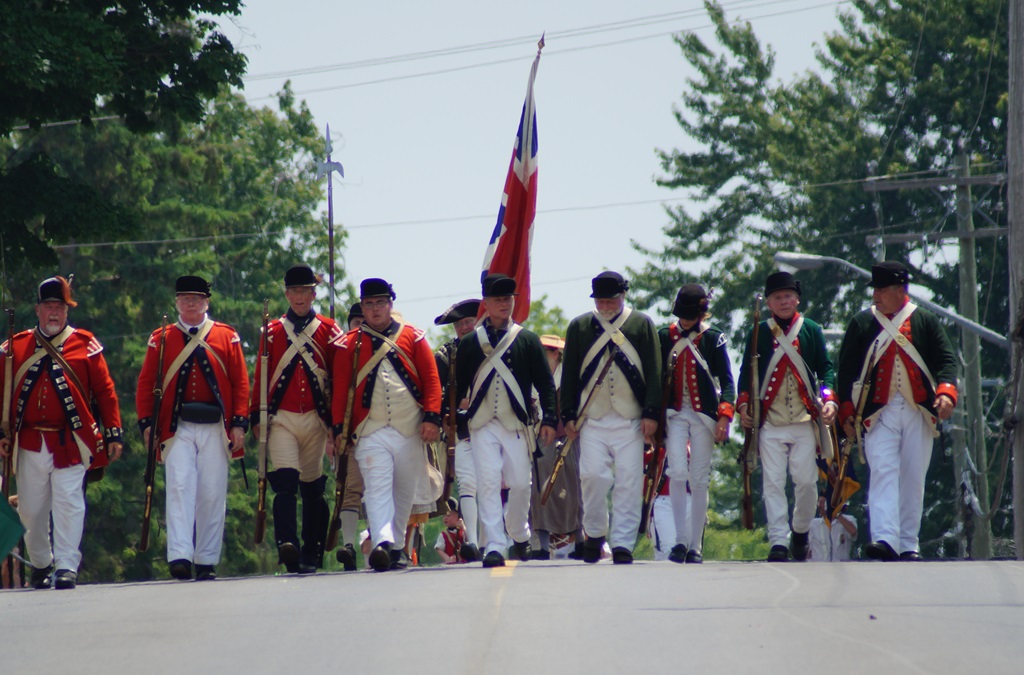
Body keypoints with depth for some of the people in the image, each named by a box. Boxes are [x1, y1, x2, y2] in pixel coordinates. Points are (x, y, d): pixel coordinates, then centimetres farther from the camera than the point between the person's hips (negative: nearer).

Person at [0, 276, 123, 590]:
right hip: (29, 443, 2)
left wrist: (113, 434, 0)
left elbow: (105, 391, 5)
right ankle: (40, 565, 24)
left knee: (69, 503, -10)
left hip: (70, 442, -2)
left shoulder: (85, 344, 5)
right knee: (31, 509, 8)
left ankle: (67, 566, -8)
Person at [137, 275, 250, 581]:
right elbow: (146, 384, 8)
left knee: (212, 495, 1)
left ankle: (207, 561, 7)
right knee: (179, 488, -13)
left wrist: (240, 423, -3)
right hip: (178, 428, -1)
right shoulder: (161, 339, 9)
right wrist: (147, 423, -3)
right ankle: (180, 556, -22)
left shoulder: (226, 337, 9)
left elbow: (241, 383, 6)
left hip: (216, 429, 1)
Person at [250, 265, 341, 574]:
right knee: (285, 481, -18)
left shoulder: (329, 330, 7)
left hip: (316, 420, 1)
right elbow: (260, 377, 7)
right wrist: (257, 417, 1)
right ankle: (288, 545, -32)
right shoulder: (272, 332, 9)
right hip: (281, 420, -1)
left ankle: (312, 556, 14)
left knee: (313, 489, 7)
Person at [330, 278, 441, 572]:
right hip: (371, 432, -2)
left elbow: (431, 379, 5)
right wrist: (339, 429, -2)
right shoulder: (349, 344, 6)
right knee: (378, 488, -17)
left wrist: (432, 417, -6)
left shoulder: (413, 338, 8)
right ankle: (383, 543, -30)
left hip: (410, 430, 2)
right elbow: (340, 389, 5)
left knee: (405, 491, 10)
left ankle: (397, 546, 23)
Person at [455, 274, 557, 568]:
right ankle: (494, 547, -14)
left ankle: (519, 535, 32)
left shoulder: (527, 340, 7)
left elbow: (545, 382, 6)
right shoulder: (469, 343, 7)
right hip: (482, 424, -1)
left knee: (521, 483, 6)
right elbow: (458, 383, 10)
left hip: (517, 423, 1)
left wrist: (549, 419, -2)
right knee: (488, 483, -11)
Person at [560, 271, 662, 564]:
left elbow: (654, 373, 4)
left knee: (629, 482, -4)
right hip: (592, 418, 1)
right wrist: (569, 416, 4)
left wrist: (651, 414, -4)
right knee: (593, 475, -8)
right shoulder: (579, 326, 11)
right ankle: (594, 533, 12)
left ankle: (622, 543, -2)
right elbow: (569, 374, 11)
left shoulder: (642, 325, 7)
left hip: (631, 419, -1)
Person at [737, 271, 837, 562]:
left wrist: (829, 399, -8)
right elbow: (747, 371, 10)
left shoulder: (811, 330, 8)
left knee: (806, 480, -2)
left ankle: (800, 533, 19)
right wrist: (744, 404, -2)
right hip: (770, 421, 0)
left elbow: (825, 368, 7)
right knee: (773, 483, -5)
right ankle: (778, 541, -6)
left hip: (805, 419, 0)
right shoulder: (759, 333, 8)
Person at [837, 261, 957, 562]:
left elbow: (946, 359, 3)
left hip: (919, 413, 1)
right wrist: (847, 411, 1)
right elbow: (847, 369, 9)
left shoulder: (925, 321, 7)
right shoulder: (862, 323, 8)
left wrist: (946, 392, -15)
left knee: (914, 480, 4)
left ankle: (909, 545, 11)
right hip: (879, 413, -1)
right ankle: (884, 539, -26)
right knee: (883, 472, -15)